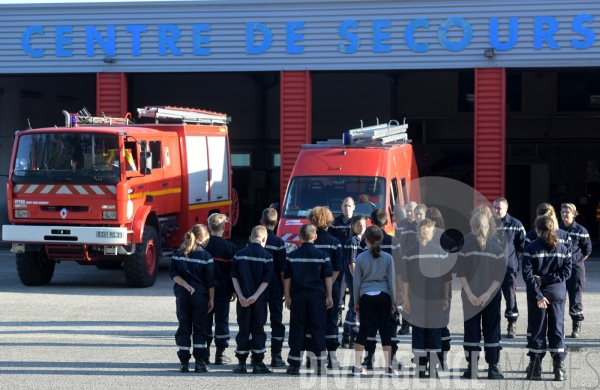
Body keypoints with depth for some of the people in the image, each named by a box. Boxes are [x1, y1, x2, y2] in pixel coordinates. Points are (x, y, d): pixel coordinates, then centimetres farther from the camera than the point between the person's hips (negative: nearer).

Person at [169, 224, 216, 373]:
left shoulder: (178, 254, 3)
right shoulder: (205, 256, -6)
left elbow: (173, 273, -3)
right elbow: (210, 280, -4)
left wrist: (185, 285, -8)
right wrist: (211, 299, 1)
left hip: (182, 295, 2)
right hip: (200, 295, -2)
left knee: (183, 328, 7)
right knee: (199, 328, 5)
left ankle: (184, 363, 5)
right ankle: (200, 363, 1)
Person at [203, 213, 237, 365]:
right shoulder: (229, 247, -6)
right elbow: (233, 271, -4)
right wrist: (233, 290, 4)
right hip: (223, 289, -2)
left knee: (205, 320, 8)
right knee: (222, 320, 3)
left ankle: (205, 354, 8)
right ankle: (220, 355, 3)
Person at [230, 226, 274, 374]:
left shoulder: (239, 255, 2)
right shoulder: (267, 256, -4)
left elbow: (234, 277, -2)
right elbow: (266, 280, -10)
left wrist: (241, 296, -6)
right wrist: (255, 296, -13)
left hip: (243, 299, 2)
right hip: (259, 300, -2)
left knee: (243, 329, 7)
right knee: (258, 330, 6)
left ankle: (241, 364, 7)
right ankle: (257, 363, 5)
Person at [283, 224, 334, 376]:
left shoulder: (292, 255, 1)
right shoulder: (322, 255, -1)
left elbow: (287, 278, 4)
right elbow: (328, 277, 1)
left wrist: (288, 296, 9)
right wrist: (329, 296, 6)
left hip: (298, 297, 1)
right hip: (317, 297, -1)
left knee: (297, 329, 4)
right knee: (318, 329, 3)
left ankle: (294, 365, 5)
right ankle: (319, 366, 2)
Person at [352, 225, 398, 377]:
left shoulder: (361, 257, -4)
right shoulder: (388, 257, -3)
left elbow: (356, 282, 1)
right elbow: (392, 281, 1)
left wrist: (356, 301, 11)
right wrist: (393, 302, 10)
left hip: (366, 296, 0)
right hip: (383, 296, 0)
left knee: (364, 329, 7)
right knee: (385, 329, 5)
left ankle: (357, 366, 8)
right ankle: (388, 367, 6)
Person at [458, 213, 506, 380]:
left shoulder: (465, 247, -5)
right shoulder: (496, 247, -3)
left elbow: (461, 272, -10)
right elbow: (500, 274, -8)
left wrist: (469, 294, -11)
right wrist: (488, 293, -11)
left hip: (470, 296, 0)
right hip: (492, 296, 0)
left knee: (472, 332, 7)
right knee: (491, 331, 8)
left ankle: (472, 368, 6)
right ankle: (493, 369, 6)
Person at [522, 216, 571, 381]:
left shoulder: (531, 248, -8)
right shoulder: (563, 249, 2)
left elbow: (527, 274, -15)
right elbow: (566, 272, -6)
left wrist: (538, 295, -14)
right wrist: (547, 279, -9)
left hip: (538, 295, -2)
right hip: (558, 295, 2)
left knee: (537, 330, 5)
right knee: (557, 330, 8)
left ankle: (535, 369, 7)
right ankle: (559, 369, 6)